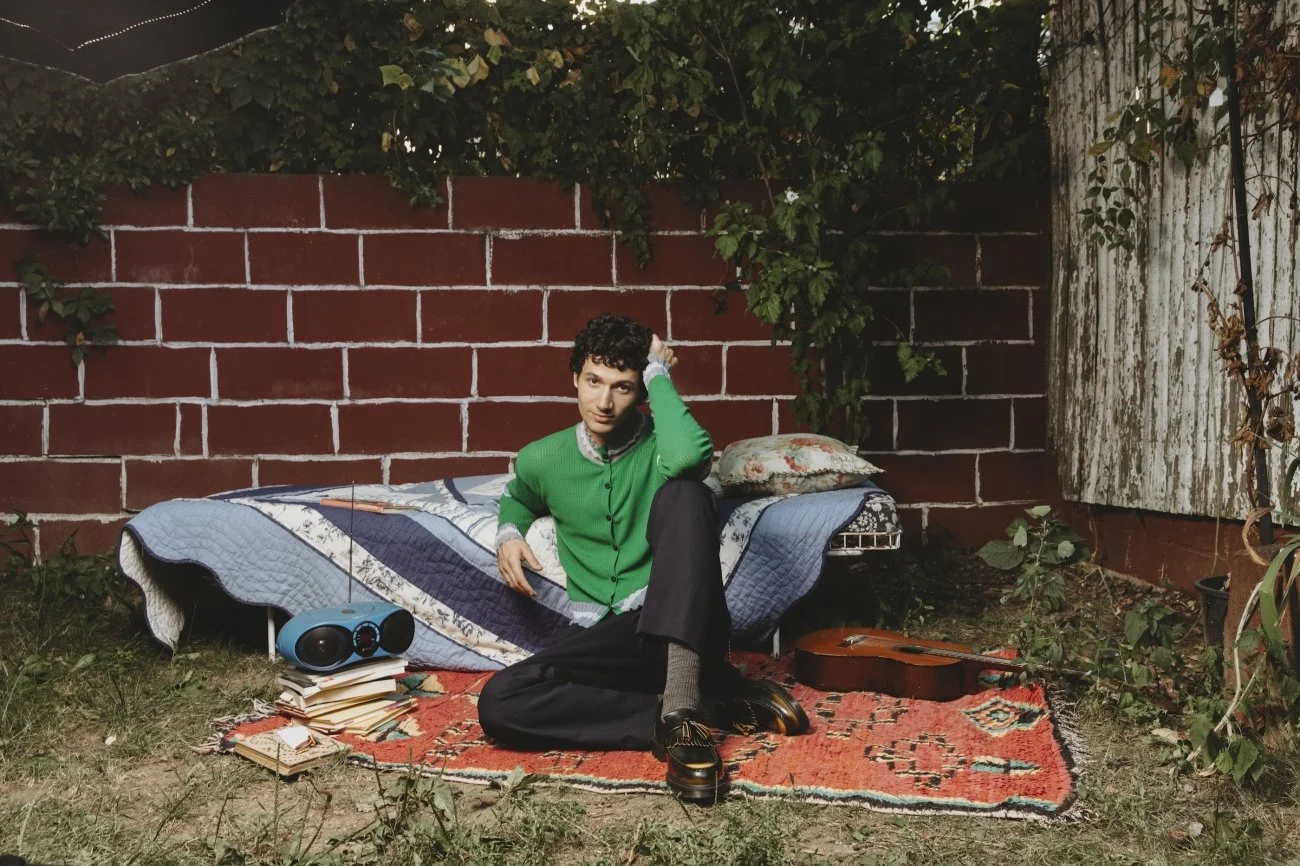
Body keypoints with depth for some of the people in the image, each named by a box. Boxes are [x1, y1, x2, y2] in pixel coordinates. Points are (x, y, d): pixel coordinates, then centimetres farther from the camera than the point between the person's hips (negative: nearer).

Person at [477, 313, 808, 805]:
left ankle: (679, 707, -36)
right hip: (607, 638, 3)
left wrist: (659, 374, -15)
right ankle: (722, 705, -24)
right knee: (498, 704, -26)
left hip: (679, 630, -3)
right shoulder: (542, 460, 7)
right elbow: (517, 498, 32)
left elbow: (691, 454, -30)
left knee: (685, 492, -29)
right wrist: (508, 533, 8)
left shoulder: (659, 446, -3)